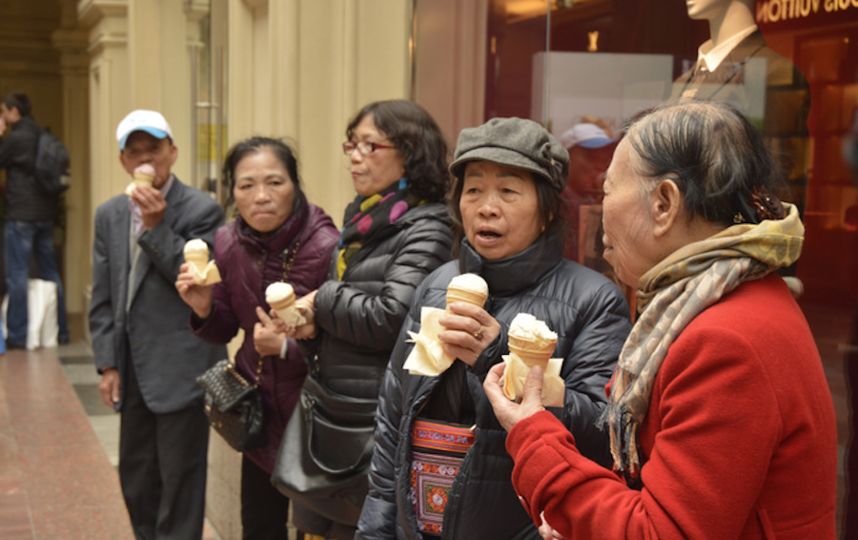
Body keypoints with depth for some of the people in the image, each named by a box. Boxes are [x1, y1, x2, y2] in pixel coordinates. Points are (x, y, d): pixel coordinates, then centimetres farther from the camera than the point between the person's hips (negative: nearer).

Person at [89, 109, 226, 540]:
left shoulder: (202, 210, -6)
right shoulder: (109, 215, 11)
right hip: (133, 372, 6)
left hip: (181, 370, -6)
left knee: (179, 484, 1)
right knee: (136, 483, 16)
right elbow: (102, 298, 12)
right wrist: (108, 363, 6)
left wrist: (155, 228, -19)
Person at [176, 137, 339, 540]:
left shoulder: (327, 248, -21)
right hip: (259, 414, 5)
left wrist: (288, 347, -25)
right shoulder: (228, 243, -4)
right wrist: (204, 309, -12)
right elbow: (225, 331, 7)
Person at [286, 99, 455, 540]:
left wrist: (322, 301, -8)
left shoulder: (426, 228, -13)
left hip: (375, 417, -8)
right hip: (327, 410, 8)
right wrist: (311, 323, 0)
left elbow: (392, 318, -22)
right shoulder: (359, 220, 13)